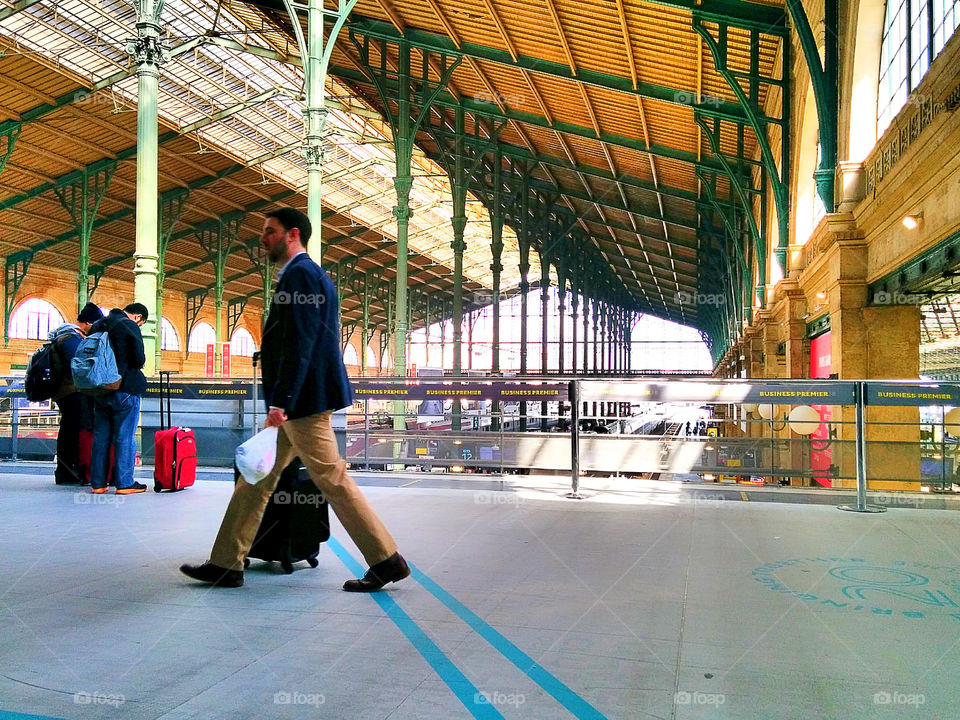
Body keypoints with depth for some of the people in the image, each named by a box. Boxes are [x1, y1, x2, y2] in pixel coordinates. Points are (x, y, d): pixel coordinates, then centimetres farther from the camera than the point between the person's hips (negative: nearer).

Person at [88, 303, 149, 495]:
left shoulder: (98, 325, 12)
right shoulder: (130, 327, -10)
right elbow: (139, 359, -15)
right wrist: (138, 364, 6)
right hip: (124, 389, -7)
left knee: (101, 436, 12)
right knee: (125, 437, -1)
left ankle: (97, 483, 15)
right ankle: (124, 483, 2)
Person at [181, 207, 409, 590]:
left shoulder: (299, 274, -12)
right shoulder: (306, 273, 19)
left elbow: (299, 343, -21)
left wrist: (280, 400, -24)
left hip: (302, 399, -11)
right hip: (295, 401, 11)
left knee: (333, 479, -5)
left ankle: (387, 561, 3)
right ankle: (225, 564, 21)